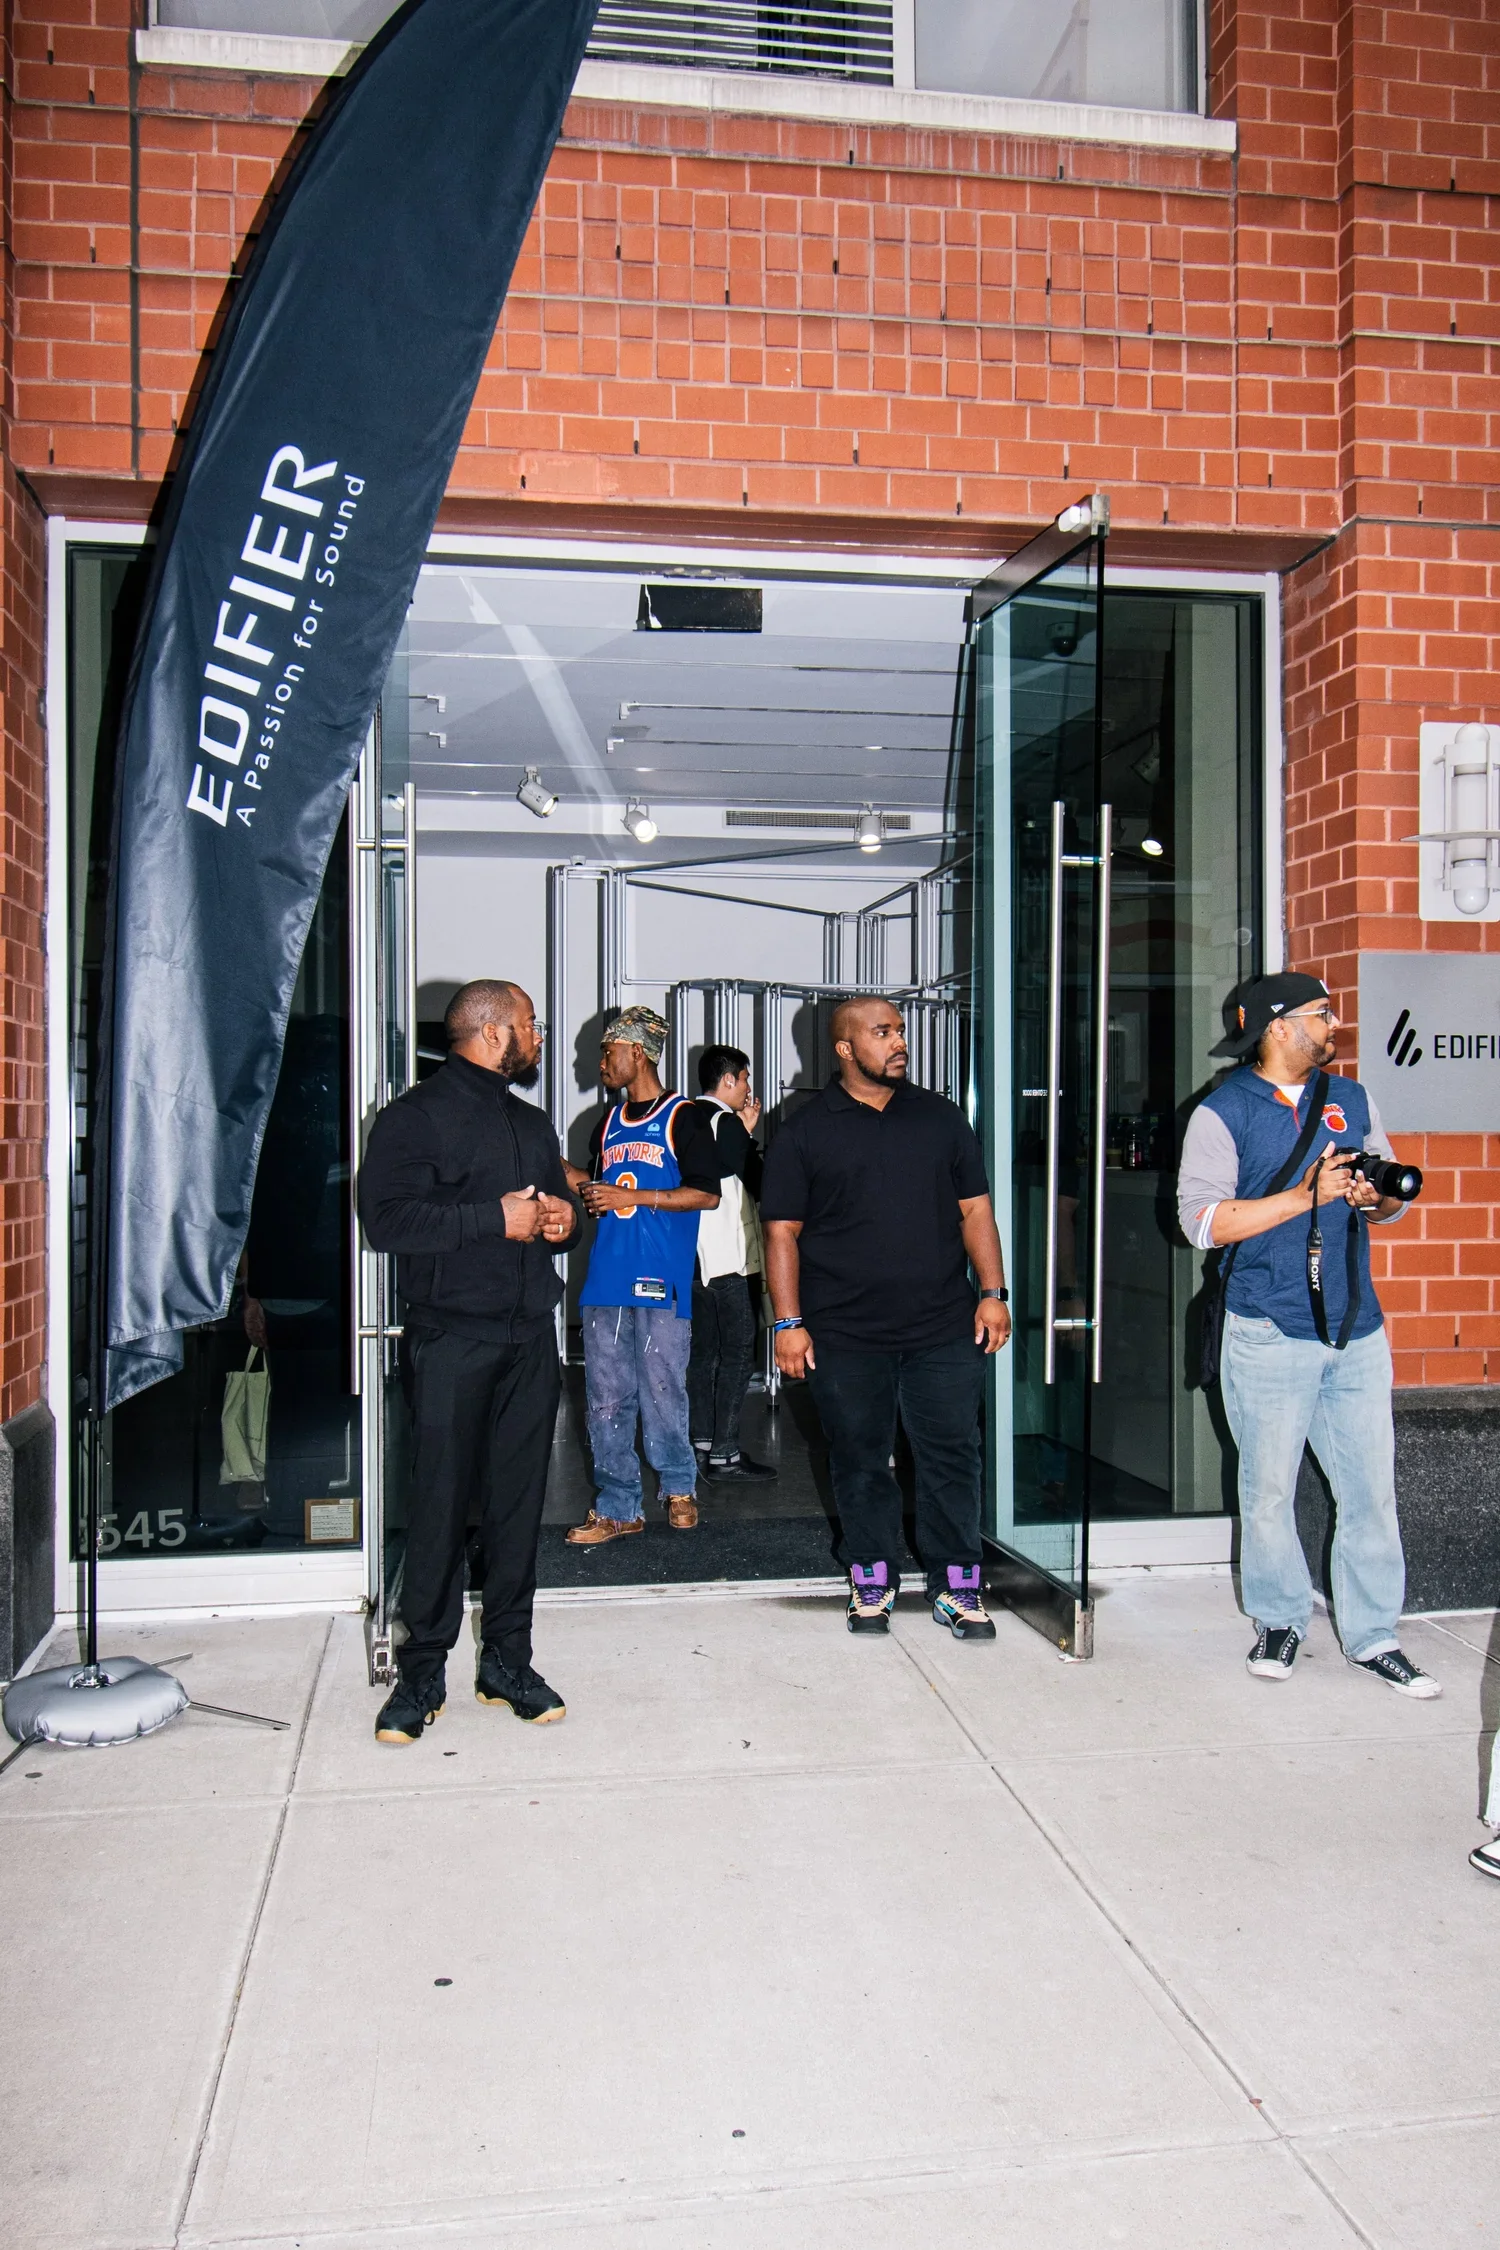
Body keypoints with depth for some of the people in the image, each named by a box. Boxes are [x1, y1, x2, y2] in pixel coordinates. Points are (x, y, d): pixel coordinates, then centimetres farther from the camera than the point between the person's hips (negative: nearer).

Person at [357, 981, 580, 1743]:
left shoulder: (531, 1123, 21)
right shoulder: (416, 1115, -2)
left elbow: (557, 1205, 31)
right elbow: (387, 1217, -15)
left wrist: (565, 1216, 6)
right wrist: (497, 1219, -15)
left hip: (530, 1337, 6)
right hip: (450, 1338, -6)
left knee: (519, 1500, 7)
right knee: (441, 1503, -2)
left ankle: (507, 1659, 18)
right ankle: (422, 1672, 10)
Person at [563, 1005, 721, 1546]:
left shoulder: (683, 1117, -2)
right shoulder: (608, 1122, 19)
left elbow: (707, 1194, -10)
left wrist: (632, 1196, -13)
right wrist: (564, 1172, 13)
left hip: (662, 1280, -6)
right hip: (606, 1279, 6)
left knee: (662, 1394, -1)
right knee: (606, 1398, 5)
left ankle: (679, 1486, 21)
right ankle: (618, 1507, 13)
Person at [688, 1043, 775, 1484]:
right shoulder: (726, 1122, -13)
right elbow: (761, 1184, -10)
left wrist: (744, 1132, 16)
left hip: (696, 1258, 9)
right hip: (731, 1258, -9)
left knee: (704, 1351, 13)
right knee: (736, 1355, -4)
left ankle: (701, 1445, 18)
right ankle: (724, 1456, -4)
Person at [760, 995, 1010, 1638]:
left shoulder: (938, 1117, 10)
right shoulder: (805, 1131, 2)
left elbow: (974, 1208, 12)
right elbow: (782, 1230, 1)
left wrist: (993, 1292, 3)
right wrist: (788, 1323, -5)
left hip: (944, 1327, 2)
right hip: (846, 1336, -1)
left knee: (952, 1456, 4)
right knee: (860, 1461, 9)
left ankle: (956, 1585, 17)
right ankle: (872, 1582, 24)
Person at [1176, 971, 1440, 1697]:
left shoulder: (1352, 1100, 13)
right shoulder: (1221, 1114, -4)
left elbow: (1392, 1196, 17)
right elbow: (1203, 1221, -13)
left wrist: (1376, 1199, -7)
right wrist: (1306, 1196, -17)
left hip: (1356, 1329, 5)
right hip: (1270, 1334, -4)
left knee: (1372, 1487, 6)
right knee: (1269, 1491, 5)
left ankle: (1372, 1636, 19)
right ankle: (1280, 1622, 24)